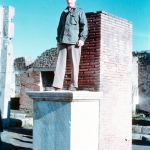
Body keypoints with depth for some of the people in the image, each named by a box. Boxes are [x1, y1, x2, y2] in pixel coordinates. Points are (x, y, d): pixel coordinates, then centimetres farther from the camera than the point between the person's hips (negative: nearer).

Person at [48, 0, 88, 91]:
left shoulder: (80, 12, 10)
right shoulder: (64, 13, 24)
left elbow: (84, 26, 1)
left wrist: (82, 38, -11)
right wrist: (58, 40, 15)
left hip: (74, 41, -4)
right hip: (63, 42, 4)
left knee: (74, 64, -3)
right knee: (60, 63, -2)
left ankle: (73, 85, 2)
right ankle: (57, 85, -5)